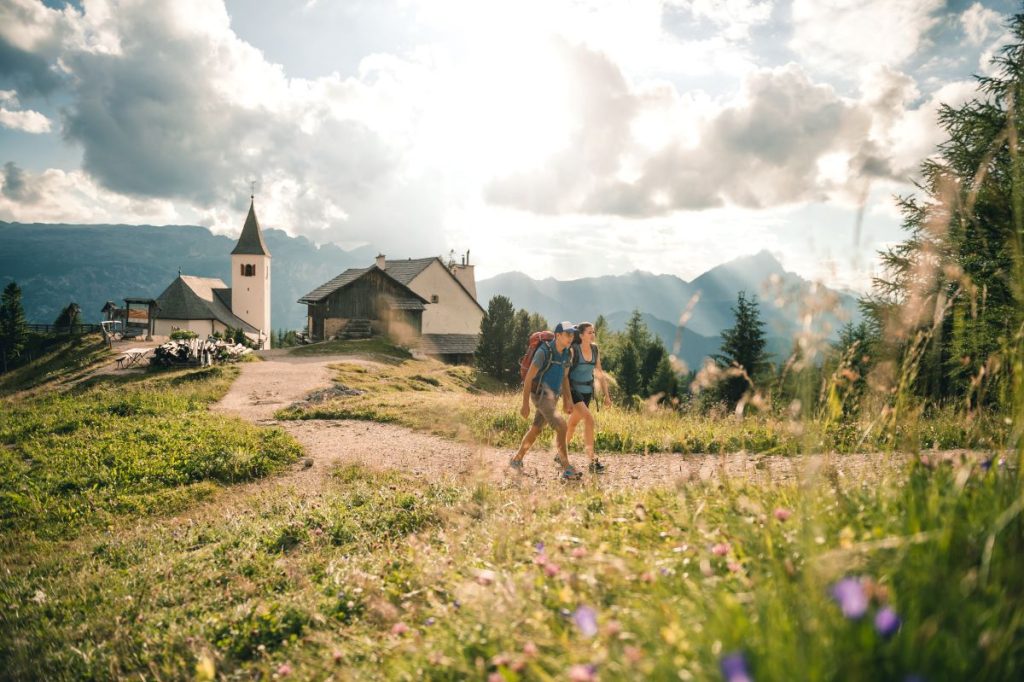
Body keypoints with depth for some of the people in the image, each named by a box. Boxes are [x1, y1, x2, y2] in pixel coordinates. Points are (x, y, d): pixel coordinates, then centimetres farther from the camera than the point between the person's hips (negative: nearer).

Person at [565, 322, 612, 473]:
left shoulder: (594, 349, 2)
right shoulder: (572, 350, -16)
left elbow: (599, 373, 8)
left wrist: (606, 395, 6)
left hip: (587, 391, 7)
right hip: (573, 390, -7)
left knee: (573, 423, 16)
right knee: (589, 419, -21)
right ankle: (593, 460, -19)